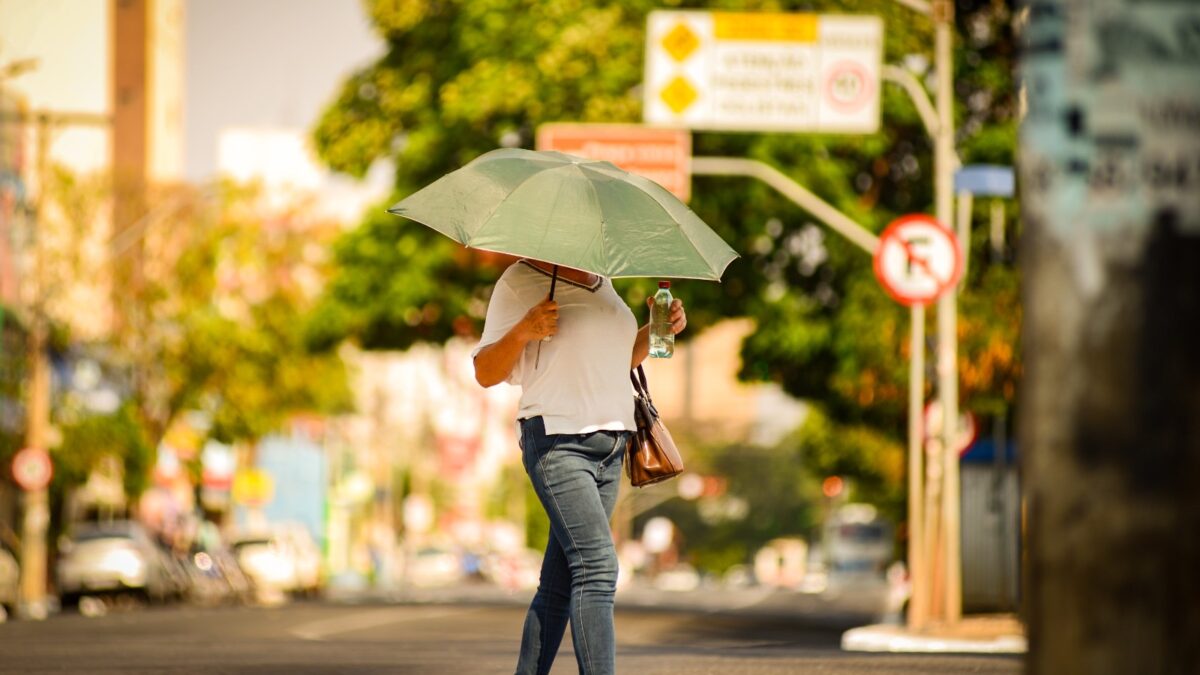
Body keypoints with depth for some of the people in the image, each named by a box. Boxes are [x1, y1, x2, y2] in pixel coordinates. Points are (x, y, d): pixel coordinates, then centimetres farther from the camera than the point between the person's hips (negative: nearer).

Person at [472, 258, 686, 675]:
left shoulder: (600, 284, 18)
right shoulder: (520, 281, -3)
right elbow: (486, 373, -4)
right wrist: (522, 331, -22)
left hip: (609, 447, 7)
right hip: (556, 443, -7)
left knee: (560, 583, 7)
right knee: (597, 565, -20)